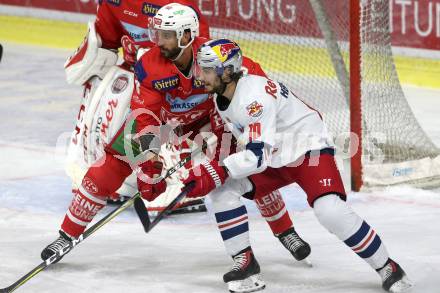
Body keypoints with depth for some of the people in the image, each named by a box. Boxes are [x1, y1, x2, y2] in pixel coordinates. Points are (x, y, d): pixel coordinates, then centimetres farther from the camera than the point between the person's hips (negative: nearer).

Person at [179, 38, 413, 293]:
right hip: (272, 156, 9)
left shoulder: (254, 95, -30)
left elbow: (259, 155, -35)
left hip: (309, 149, -9)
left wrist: (217, 171, -37)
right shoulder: (221, 96, -1)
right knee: (220, 189, -6)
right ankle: (244, 260, 8)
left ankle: (386, 267, -12)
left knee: (330, 210, -28)